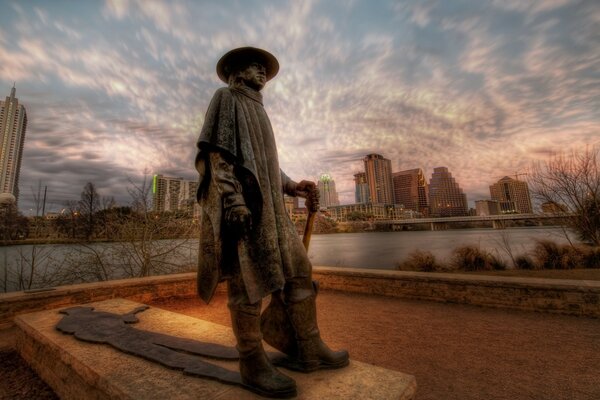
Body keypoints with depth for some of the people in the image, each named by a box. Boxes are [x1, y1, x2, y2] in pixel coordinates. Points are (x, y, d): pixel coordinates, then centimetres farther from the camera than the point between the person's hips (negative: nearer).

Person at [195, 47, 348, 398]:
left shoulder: (257, 111, 32)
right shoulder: (226, 98, 8)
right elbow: (216, 151, -8)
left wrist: (293, 186, 12)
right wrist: (233, 198, -21)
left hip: (268, 204, 9)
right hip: (240, 202, -8)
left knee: (298, 268, 3)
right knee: (250, 279, -7)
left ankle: (309, 348, 13)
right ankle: (252, 362, 8)